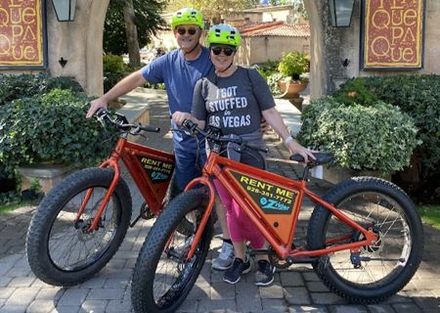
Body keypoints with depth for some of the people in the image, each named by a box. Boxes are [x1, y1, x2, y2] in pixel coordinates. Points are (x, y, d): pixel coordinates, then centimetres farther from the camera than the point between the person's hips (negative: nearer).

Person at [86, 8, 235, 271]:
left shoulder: (213, 60, -9)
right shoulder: (168, 62, 2)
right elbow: (136, 79, 2)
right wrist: (105, 98, -7)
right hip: (183, 140, 4)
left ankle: (229, 244, 3)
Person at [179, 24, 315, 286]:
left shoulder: (251, 77, -2)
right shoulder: (204, 85, 6)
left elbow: (270, 113, -3)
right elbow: (199, 124, 7)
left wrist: (292, 143, -9)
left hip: (250, 155, -3)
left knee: (245, 212, -9)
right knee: (232, 210, 9)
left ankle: (263, 259, 13)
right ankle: (240, 258, 26)